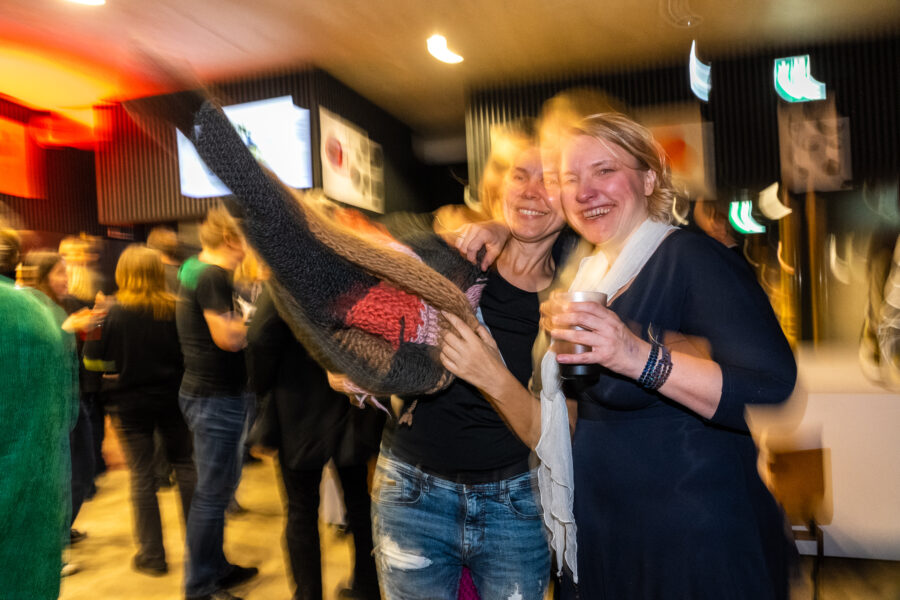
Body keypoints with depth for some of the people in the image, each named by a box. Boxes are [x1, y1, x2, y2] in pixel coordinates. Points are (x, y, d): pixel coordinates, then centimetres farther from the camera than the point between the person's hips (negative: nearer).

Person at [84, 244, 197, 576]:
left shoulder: (115, 314, -11)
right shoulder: (175, 309, -6)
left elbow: (93, 360, -7)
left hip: (131, 404, -2)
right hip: (172, 399, 2)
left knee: (142, 476, 6)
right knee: (184, 465, 15)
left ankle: (152, 555, 15)